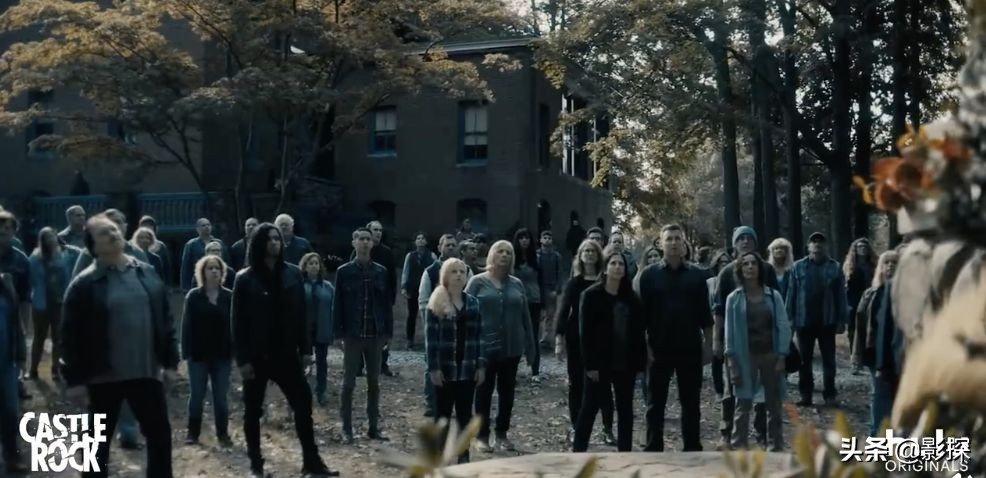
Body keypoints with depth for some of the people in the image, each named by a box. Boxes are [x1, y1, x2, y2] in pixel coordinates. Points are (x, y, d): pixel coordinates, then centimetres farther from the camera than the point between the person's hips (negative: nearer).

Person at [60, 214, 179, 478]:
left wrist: (170, 361, 4)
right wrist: (74, 378, -9)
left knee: (160, 433, 9)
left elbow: (165, 320, 8)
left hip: (147, 371, 3)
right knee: (100, 440, 10)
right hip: (104, 376, -3)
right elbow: (71, 334, -7)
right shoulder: (84, 284, -8)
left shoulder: (147, 274, 4)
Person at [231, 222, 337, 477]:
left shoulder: (293, 274, 2)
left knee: (303, 404, 1)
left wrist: (306, 348, 0)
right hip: (257, 355, -2)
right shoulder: (245, 279, -5)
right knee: (253, 410, 7)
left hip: (286, 353, 2)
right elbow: (238, 321, -6)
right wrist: (242, 359, -12)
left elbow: (300, 314, 5)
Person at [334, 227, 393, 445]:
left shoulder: (381, 272, 4)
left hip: (375, 335, 2)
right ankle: (346, 429, 11)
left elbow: (387, 304, 6)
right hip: (352, 335, -2)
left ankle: (373, 427, 17)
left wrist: (388, 332, 2)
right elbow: (337, 304, -2)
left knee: (374, 383, 9)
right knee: (348, 383, 3)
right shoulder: (344, 271, -2)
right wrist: (339, 333, -8)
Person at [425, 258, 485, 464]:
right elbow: (430, 337, -8)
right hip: (445, 368, -3)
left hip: (467, 368, 3)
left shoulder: (473, 303, 7)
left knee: (465, 413, 9)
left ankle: (464, 455, 17)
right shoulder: (436, 303, -4)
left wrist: (481, 364, 2)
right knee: (443, 413, 5)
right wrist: (434, 367, -14)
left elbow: (479, 335, 8)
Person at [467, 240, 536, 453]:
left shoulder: (517, 284, 6)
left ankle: (502, 434, 22)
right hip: (485, 348, -3)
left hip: (511, 348, 3)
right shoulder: (478, 282, -3)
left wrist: (530, 347, 8)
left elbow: (525, 317, 9)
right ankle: (482, 436, 14)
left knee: (507, 392, 11)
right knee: (484, 392, 5)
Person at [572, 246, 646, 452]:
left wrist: (639, 360, 0)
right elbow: (586, 332, -10)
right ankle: (578, 451, 10)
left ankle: (625, 452, 17)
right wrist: (590, 364, -15)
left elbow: (639, 329, 8)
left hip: (626, 362, 5)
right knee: (590, 407, 2)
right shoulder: (592, 295, -7)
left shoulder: (630, 297, 8)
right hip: (600, 362, -4)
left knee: (625, 409, 9)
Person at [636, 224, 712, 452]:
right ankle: (653, 450, 13)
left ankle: (692, 449, 18)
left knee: (691, 402, 8)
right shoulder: (650, 275, -1)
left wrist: (708, 344, 2)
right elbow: (642, 313, -1)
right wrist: (644, 346, -7)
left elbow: (705, 313, 5)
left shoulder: (697, 274, 4)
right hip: (659, 348, -1)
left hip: (690, 348, 1)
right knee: (656, 402, 6)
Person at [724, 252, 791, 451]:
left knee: (774, 405, 9)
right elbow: (730, 331, -2)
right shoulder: (734, 298, -2)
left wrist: (782, 356, -8)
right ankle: (738, 449, 5)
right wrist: (731, 360, -8)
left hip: (770, 355, 2)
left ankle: (776, 447, 18)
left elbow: (783, 327, -1)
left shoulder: (773, 296, 0)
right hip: (745, 357, -1)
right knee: (743, 406, 0)